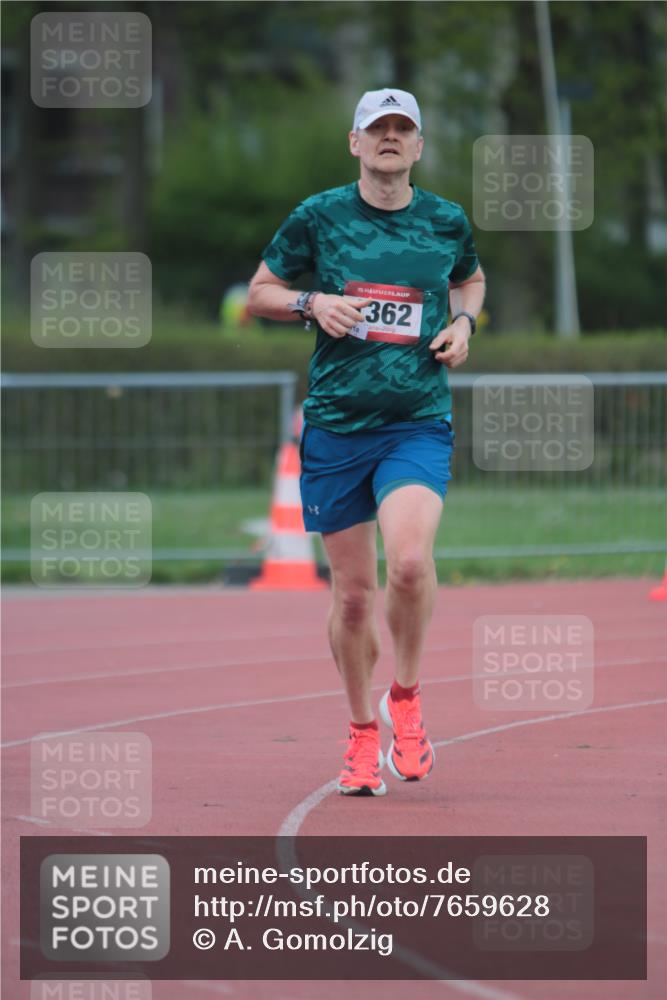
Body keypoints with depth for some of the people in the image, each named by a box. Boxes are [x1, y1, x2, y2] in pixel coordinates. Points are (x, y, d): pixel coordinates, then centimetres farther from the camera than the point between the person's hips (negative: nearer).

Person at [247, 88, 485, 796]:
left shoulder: (447, 221, 5)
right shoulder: (318, 217, 2)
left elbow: (470, 280, 27)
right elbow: (259, 294, 11)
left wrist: (463, 322, 6)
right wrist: (312, 303, -8)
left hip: (419, 425, -1)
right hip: (335, 425, 1)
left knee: (409, 560, -24)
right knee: (352, 592, 4)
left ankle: (404, 699, 1)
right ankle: (361, 734, 23)